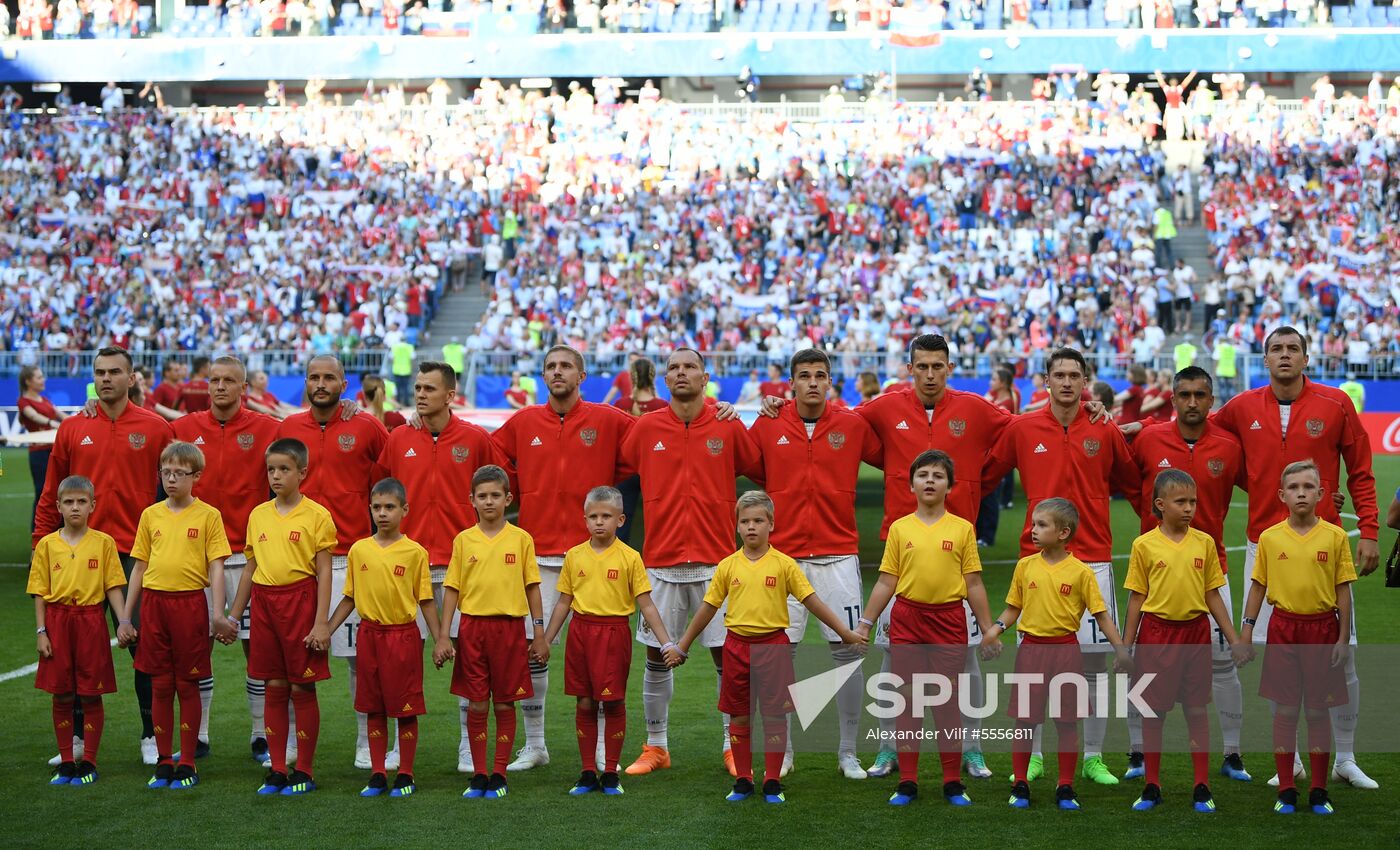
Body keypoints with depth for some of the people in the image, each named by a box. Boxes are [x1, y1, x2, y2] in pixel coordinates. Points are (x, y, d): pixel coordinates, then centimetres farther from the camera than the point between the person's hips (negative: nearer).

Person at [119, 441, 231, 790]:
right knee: (160, 685, 7)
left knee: (187, 685, 3)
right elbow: (140, 567, 12)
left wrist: (218, 617, -11)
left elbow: (216, 568, -4)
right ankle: (163, 762, 16)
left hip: (190, 604, -3)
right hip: (154, 603, 3)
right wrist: (125, 618, 11)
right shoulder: (150, 515, 8)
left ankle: (187, 764, 11)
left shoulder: (208, 515, -2)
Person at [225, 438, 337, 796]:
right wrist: (233, 615, 16)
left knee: (302, 688, 1)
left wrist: (321, 622, -12)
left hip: (300, 601, -5)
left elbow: (324, 572, -7)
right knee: (274, 689, 9)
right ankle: (277, 769, 16)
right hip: (264, 602, 5)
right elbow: (250, 568, 16)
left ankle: (304, 771, 10)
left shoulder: (316, 515, -6)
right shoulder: (258, 515, 10)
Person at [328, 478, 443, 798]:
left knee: (406, 709, 3)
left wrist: (439, 639, -6)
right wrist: (326, 630, 5)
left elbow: (426, 600, -1)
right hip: (369, 635, 3)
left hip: (403, 635, -3)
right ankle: (377, 774, 19)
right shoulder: (359, 550, 3)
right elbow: (349, 598, 11)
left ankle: (406, 775, 13)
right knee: (373, 708, 10)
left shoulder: (415, 552, -5)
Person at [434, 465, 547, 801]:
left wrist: (539, 634, 3)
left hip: (509, 628, -1)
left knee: (504, 704, 4)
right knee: (476, 705, 4)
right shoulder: (463, 540, 4)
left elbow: (532, 587, 5)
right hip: (472, 626, 1)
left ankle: (499, 775, 12)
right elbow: (451, 589, 5)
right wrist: (443, 638, 0)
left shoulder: (521, 538, 1)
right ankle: (479, 776, 13)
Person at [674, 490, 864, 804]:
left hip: (773, 645, -2)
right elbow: (708, 607, 10)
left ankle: (772, 782, 11)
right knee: (739, 717, 7)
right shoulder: (728, 566, 3)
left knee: (775, 716, 1)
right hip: (737, 645, 2)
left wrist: (844, 632, -1)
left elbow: (812, 601, 1)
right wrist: (682, 646, 13)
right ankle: (743, 781, 18)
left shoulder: (783, 564, -2)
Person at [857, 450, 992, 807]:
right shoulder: (899, 528, 4)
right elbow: (886, 582, 7)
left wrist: (988, 630, 2)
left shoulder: (962, 529, 2)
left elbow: (973, 584, 4)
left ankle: (953, 782, 12)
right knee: (907, 701, 4)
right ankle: (907, 782, 11)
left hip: (949, 620, -1)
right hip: (906, 619, 1)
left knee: (947, 700, 3)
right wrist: (865, 624, 4)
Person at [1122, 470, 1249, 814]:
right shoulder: (1145, 545, -3)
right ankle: (1152, 787, 16)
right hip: (1156, 633, -1)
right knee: (1153, 711, 5)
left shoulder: (1204, 543, 3)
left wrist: (1234, 640, 7)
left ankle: (1201, 788, 13)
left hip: (1196, 632, 2)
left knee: (1197, 710, 5)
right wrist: (1125, 646, 1)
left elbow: (1213, 595, 8)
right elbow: (1137, 598, 1)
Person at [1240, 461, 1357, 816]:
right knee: (1285, 710, 4)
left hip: (1322, 628, -1)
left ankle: (1319, 791, 16)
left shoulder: (1335, 536, -3)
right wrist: (1247, 628, 2)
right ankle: (1286, 790, 13)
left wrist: (1343, 637, -3)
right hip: (1283, 627, 1)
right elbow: (1258, 585, 6)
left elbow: (1343, 589, -1)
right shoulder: (1270, 537, 0)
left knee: (1318, 710, 6)